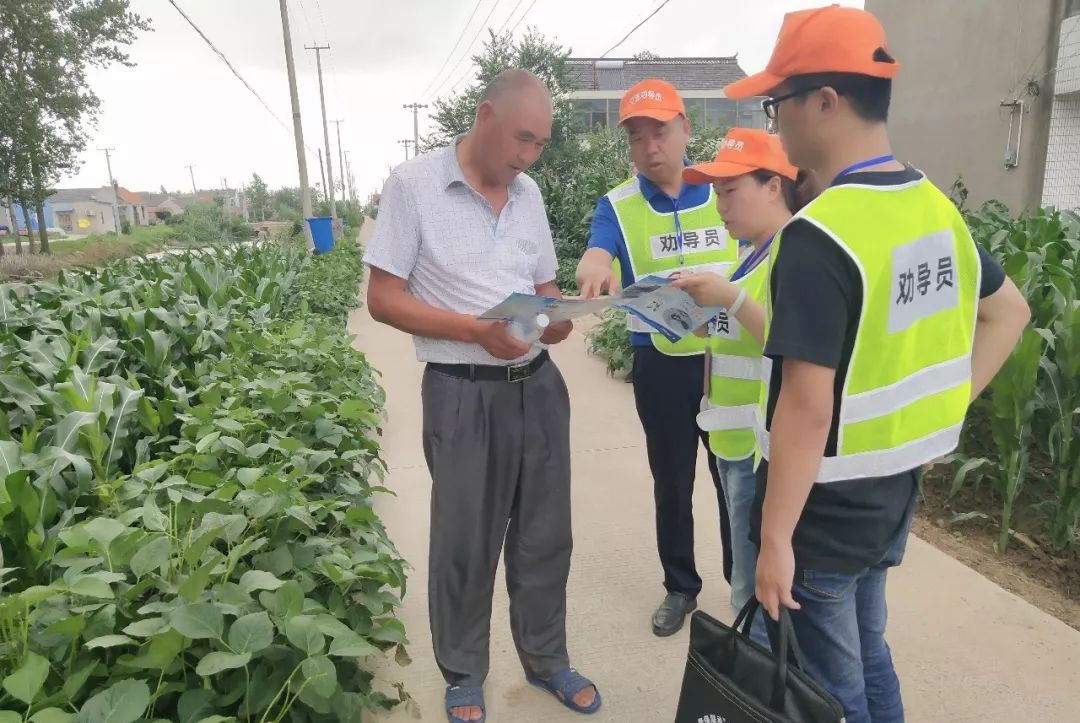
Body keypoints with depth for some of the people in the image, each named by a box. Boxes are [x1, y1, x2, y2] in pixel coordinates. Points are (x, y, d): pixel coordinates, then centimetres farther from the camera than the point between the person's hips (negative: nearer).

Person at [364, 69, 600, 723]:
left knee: (545, 534, 16)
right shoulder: (413, 185, -9)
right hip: (464, 394, -5)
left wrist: (559, 316, -8)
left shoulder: (528, 192, 9)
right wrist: (476, 330, -21)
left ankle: (547, 660, 39)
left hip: (539, 384, 6)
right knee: (464, 543, 11)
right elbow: (384, 299, -10)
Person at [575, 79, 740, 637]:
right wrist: (595, 270, -46)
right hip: (660, 366, 0)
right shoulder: (617, 206, -4)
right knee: (672, 486, 13)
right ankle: (681, 587, 33)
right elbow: (593, 259, -23)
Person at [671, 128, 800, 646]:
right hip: (735, 440, 10)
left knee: (758, 596, 1)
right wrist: (703, 304, 7)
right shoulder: (757, 253, 15)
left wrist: (732, 299, -28)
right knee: (750, 583, 21)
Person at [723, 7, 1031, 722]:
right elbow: (1010, 311, 15)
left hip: (825, 509, -8)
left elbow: (807, 407, -26)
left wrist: (774, 538, -17)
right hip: (894, 492, 8)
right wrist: (944, 401, 12)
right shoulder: (936, 208, 2)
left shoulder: (818, 236, -25)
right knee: (868, 656, 26)